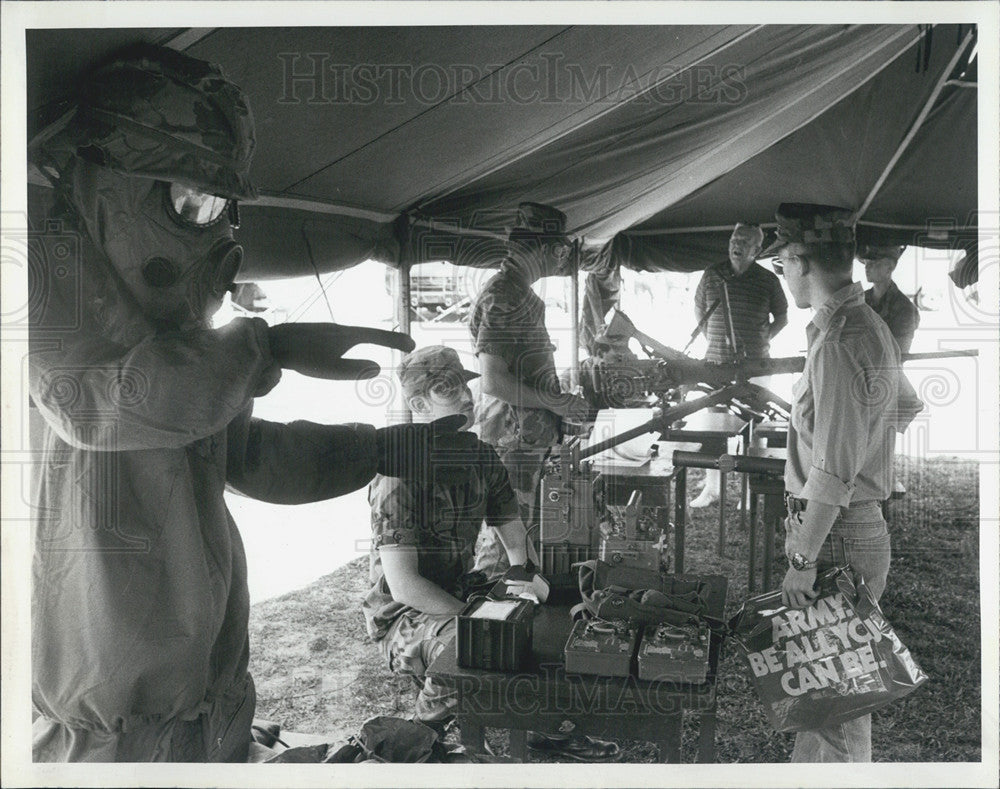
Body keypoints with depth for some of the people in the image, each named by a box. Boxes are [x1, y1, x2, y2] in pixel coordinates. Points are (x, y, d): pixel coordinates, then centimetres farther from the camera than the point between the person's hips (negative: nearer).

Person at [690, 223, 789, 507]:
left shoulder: (768, 281, 1)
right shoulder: (712, 275, 5)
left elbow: (782, 318, 12)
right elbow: (699, 310, 19)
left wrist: (764, 338, 0)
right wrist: (711, 337, 10)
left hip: (755, 365, -1)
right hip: (717, 362, 2)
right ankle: (712, 486, 14)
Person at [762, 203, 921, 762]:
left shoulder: (838, 342, -22)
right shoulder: (872, 326, 10)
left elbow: (834, 472, -24)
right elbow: (907, 408, 26)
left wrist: (803, 559, -19)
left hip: (837, 535, -10)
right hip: (862, 523, 10)